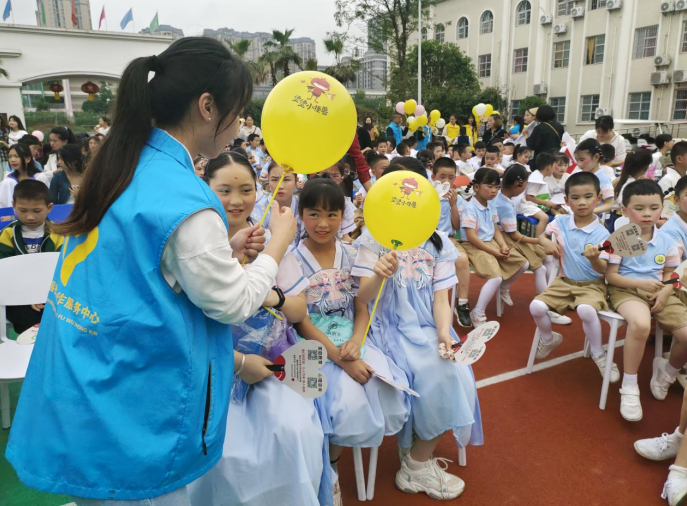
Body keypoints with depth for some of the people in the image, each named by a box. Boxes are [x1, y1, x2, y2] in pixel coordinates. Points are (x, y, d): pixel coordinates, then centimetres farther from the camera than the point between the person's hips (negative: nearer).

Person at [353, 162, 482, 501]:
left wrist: (444, 333, -16)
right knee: (432, 372, -26)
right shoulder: (374, 239, -3)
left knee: (454, 371, -23)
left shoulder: (438, 243, 7)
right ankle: (419, 464, -1)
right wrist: (379, 276, -33)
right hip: (389, 327, -3)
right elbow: (363, 297, -10)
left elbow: (441, 296, 4)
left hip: (428, 327, 4)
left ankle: (417, 458, 0)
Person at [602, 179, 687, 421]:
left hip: (658, 293, 5)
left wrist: (665, 292, -8)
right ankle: (629, 387, -20)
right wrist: (641, 283, -20)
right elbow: (611, 276, -7)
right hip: (626, 291, -5)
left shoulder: (666, 242, 5)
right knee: (640, 323, -38)